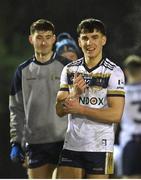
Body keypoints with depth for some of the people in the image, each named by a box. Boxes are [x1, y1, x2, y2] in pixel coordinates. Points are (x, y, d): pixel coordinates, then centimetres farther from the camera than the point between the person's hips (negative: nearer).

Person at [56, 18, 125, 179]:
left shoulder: (114, 72, -6)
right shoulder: (69, 70, 8)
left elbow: (116, 114, -14)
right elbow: (60, 110, 5)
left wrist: (80, 109, -16)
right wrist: (75, 93, -14)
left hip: (100, 147, -4)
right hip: (71, 145, 4)